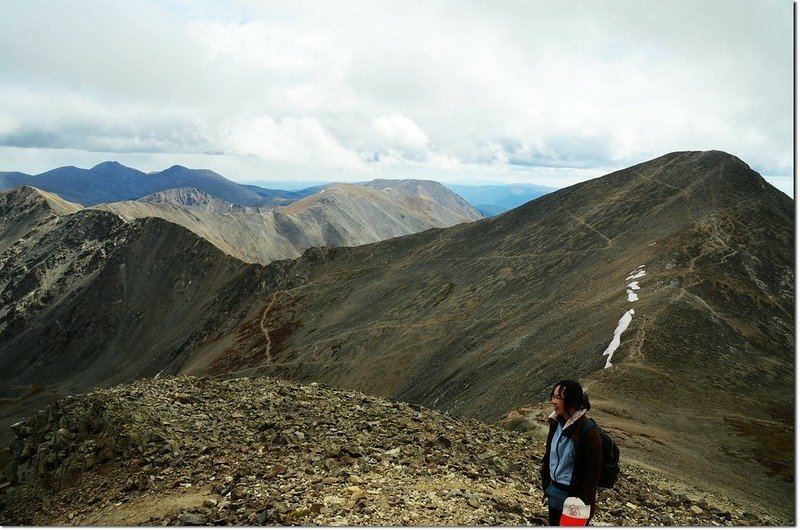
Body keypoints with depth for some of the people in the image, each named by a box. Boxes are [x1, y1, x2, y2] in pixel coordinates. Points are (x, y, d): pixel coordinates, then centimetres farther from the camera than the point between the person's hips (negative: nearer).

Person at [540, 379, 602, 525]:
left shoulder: (587, 431, -24)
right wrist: (546, 483, 11)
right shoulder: (557, 423, -2)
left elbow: (593, 470, -18)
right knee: (554, 524, 20)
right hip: (554, 491, 7)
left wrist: (583, 501, -15)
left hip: (573, 494, -7)